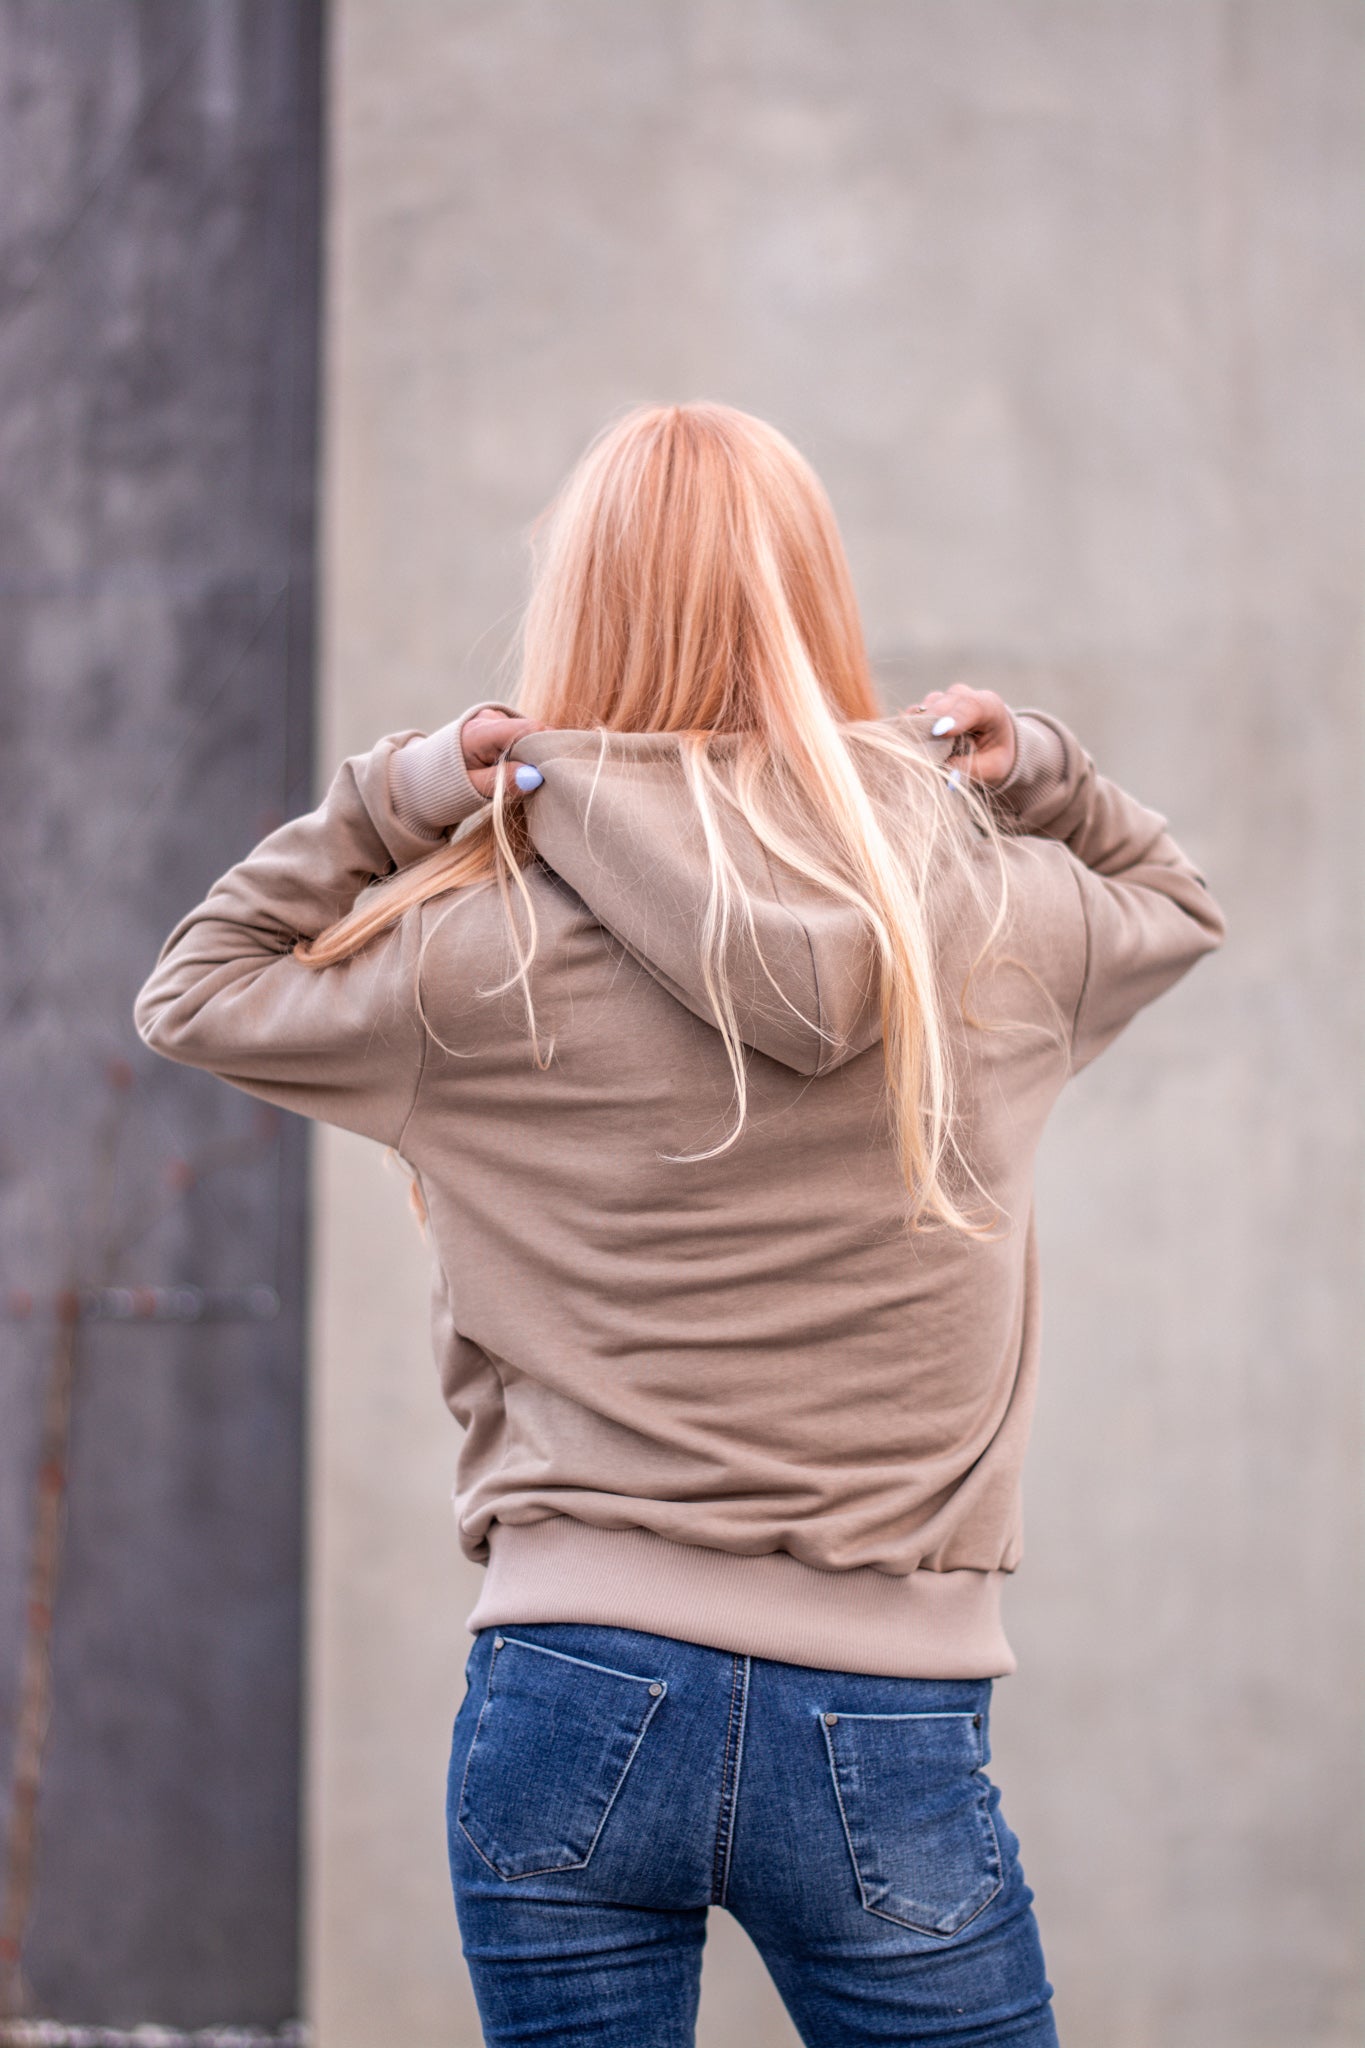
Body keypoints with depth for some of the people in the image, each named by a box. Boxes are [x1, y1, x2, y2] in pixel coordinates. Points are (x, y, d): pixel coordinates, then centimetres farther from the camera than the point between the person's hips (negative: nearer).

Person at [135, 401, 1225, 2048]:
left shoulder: (488, 952, -5)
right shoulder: (998, 924, 1)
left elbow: (194, 995, 12)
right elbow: (1172, 899, 26)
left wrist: (388, 800, 4)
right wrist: (1036, 771, 10)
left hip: (578, 1706, 0)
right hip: (885, 1728, 1)